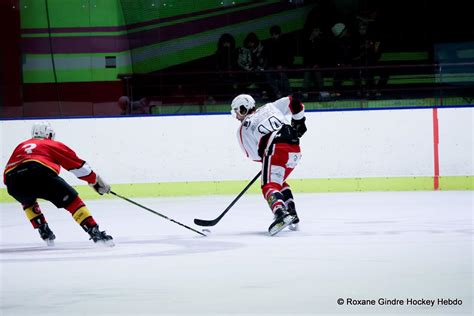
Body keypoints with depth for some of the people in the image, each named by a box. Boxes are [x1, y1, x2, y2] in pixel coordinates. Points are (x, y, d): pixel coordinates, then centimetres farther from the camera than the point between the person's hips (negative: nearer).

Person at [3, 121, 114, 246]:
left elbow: (7, 172, 34)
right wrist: (96, 180, 36)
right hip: (41, 175, -4)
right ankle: (95, 233, -4)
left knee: (28, 202, 38)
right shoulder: (53, 145, 28)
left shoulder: (21, 146, 38)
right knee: (72, 201, 8)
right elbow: (77, 164, 27)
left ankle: (44, 232, 29)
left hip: (13, 181, 4)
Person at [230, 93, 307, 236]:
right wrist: (298, 122, 30)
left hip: (275, 149, -6)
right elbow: (293, 101, 20)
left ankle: (281, 213, -40)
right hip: (295, 150, 6)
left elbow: (254, 155, 8)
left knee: (269, 185, -10)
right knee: (279, 182, 27)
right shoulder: (270, 107, 26)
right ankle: (292, 216, 19)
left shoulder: (243, 129, 14)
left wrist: (265, 157, 25)